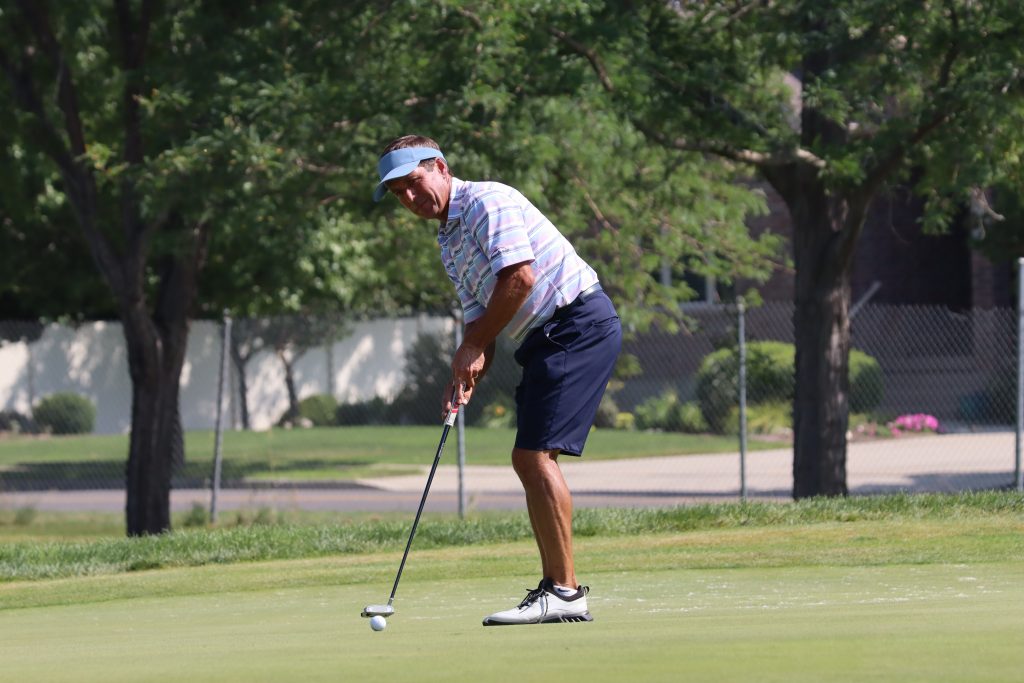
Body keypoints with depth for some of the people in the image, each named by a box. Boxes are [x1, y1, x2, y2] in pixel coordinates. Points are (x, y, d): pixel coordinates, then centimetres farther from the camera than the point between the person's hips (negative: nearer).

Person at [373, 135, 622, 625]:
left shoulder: (487, 201, -10)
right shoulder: (449, 243, 19)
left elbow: (519, 277, -21)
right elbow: (477, 315, 19)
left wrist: (471, 347, -11)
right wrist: (467, 374, -1)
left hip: (578, 323, -10)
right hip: (545, 339, 10)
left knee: (537, 453, -16)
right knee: (527, 459, 9)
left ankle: (564, 590, -16)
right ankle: (556, 587, 12)